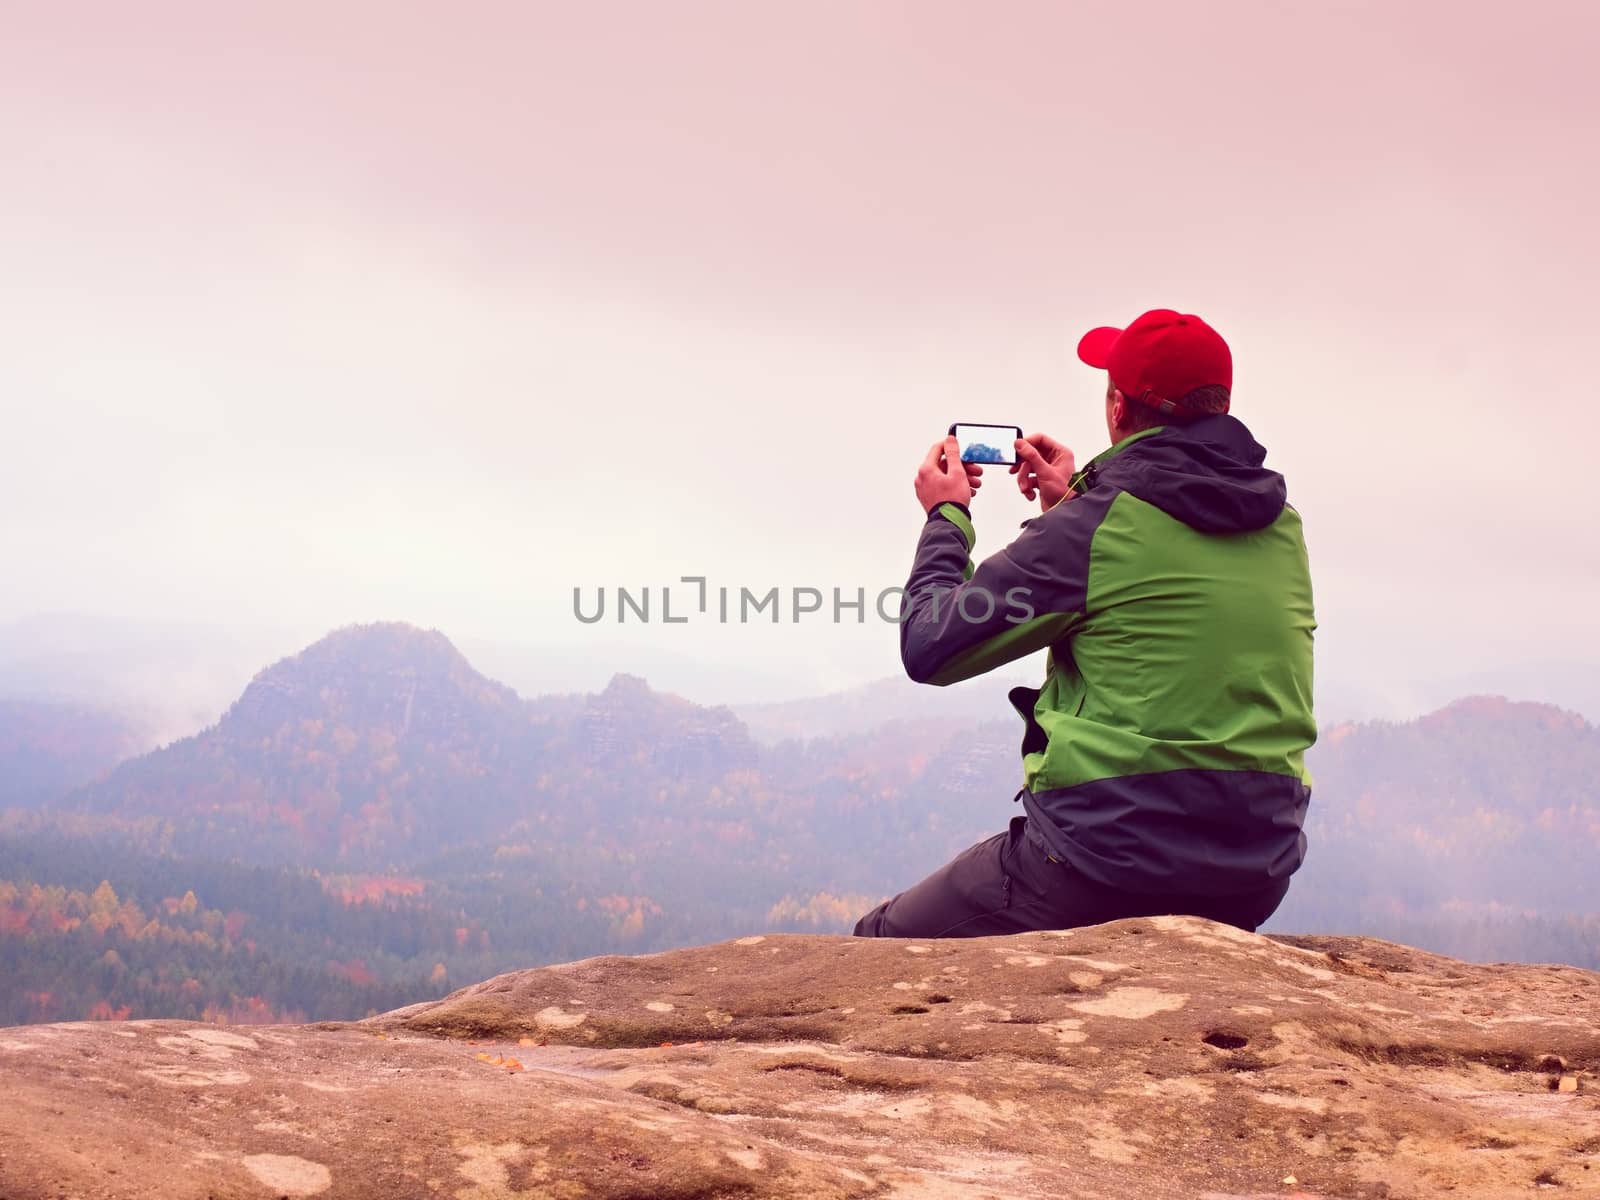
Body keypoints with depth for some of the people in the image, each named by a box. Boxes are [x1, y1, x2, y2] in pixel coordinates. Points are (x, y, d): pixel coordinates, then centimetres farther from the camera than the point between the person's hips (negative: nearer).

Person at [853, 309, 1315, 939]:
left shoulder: (1094, 525, -13)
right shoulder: (1281, 527, 7)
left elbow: (928, 649, -5)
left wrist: (946, 517, 11)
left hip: (1109, 858, -7)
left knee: (879, 945, 10)